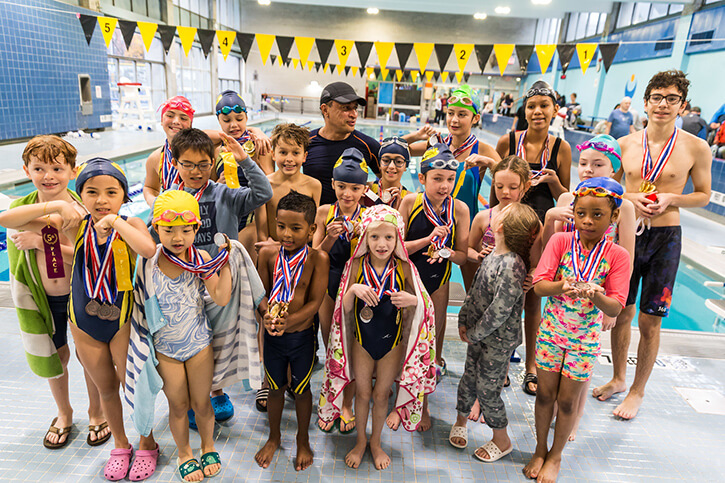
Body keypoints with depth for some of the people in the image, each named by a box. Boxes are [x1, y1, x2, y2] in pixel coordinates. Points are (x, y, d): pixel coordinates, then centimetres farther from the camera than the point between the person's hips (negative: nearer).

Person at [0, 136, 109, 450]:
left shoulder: (84, 209, -15)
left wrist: (41, 241, -29)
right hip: (43, 298, 3)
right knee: (54, 354, 18)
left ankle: (96, 412, 36)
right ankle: (64, 414, 43)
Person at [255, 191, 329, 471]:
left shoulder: (318, 258, -17)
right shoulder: (267, 254, -10)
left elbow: (315, 302, -18)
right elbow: (261, 293, -5)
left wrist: (290, 321, -32)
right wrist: (267, 314, -26)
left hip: (302, 336, -2)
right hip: (273, 336, 2)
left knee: (301, 389, 18)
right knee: (276, 388, 21)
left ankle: (303, 440, 44)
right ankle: (274, 437, 48)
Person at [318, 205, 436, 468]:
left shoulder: (404, 268, -14)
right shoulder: (357, 266, -13)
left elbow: (424, 305, -6)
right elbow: (345, 308, -12)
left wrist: (413, 300, -30)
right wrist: (354, 289, -33)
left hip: (392, 342, 0)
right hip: (362, 341, 0)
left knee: (381, 394, 17)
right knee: (363, 392, 17)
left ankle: (376, 442, 43)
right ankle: (361, 440, 43)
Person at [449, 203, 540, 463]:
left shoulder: (511, 265, -28)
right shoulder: (493, 255, 0)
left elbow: (499, 311, -27)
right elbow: (475, 290, 9)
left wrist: (474, 334, -15)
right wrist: (464, 320, 5)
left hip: (498, 340, -7)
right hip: (478, 334, 7)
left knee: (487, 388, 7)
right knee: (469, 378, 20)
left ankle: (502, 441, 31)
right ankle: (461, 420, 45)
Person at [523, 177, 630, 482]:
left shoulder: (617, 256, -11)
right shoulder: (560, 241, -10)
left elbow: (615, 309, -17)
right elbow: (539, 285, -16)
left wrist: (596, 295, -37)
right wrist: (561, 287, -36)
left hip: (585, 337, 0)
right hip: (551, 330, 1)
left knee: (568, 400, 12)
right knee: (545, 393, 12)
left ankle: (556, 456, 36)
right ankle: (540, 449, 36)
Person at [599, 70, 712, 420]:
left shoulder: (696, 148, -3)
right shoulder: (625, 144, 2)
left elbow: (703, 195, 6)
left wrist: (672, 198, -13)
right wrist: (629, 198, -8)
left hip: (665, 237, -2)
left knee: (649, 322, 5)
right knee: (620, 312, 12)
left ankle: (637, 391, 26)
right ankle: (618, 379, 35)